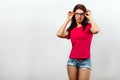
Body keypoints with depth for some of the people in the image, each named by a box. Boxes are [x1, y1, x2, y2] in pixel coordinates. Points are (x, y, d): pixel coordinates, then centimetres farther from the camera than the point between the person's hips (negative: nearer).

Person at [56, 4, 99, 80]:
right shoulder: (71, 28, 9)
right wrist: (68, 19, -1)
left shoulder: (88, 26, 1)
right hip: (72, 60, 3)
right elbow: (59, 34, -9)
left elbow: (96, 30, -23)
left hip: (85, 61, -3)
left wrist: (90, 18, -8)